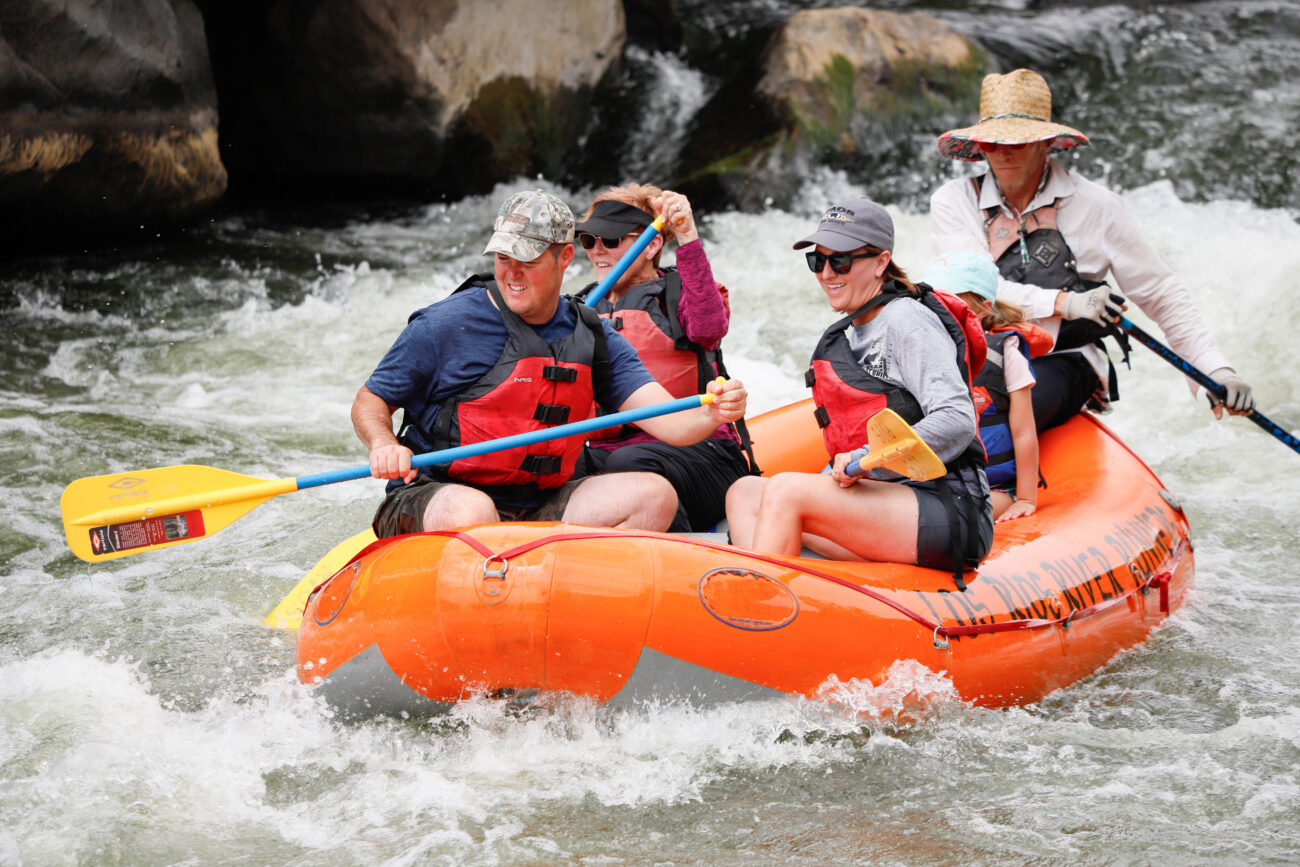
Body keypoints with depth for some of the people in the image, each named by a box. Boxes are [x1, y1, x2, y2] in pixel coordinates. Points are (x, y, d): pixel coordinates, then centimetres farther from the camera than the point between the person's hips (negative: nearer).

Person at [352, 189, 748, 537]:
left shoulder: (594, 338, 7)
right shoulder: (445, 324, -7)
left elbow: (670, 422, -2)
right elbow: (369, 402, 1)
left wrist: (713, 413, -25)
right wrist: (384, 444, -22)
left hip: (539, 506, 5)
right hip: (433, 497, -5)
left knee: (654, 495, -12)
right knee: (470, 513, -40)